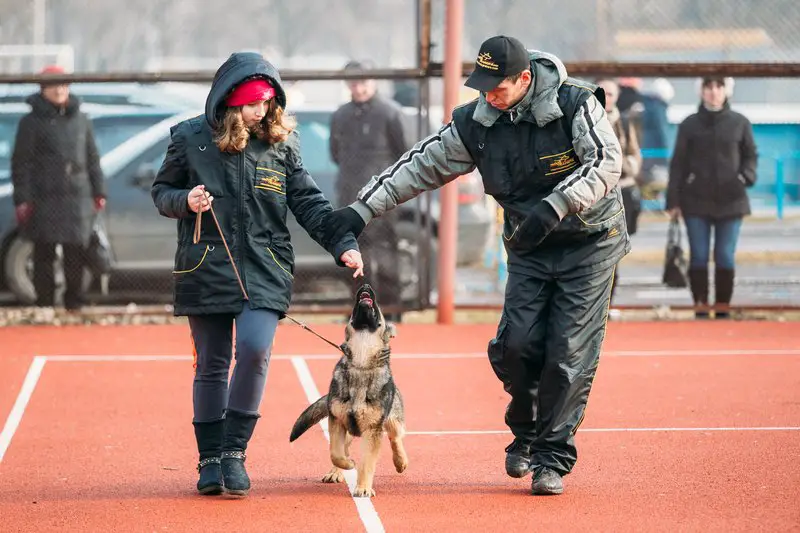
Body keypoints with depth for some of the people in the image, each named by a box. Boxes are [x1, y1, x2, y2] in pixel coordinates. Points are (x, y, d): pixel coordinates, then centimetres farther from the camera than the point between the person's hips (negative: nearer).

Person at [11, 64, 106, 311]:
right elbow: (21, 163, -1)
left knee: (76, 253, 3)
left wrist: (99, 192, 13)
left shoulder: (81, 120, 12)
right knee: (44, 254, -1)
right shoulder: (32, 122, 1)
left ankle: (75, 304, 12)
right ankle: (45, 306, 4)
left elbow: (92, 159, 17)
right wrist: (22, 198, -8)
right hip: (44, 200, -3)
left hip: (77, 198, 3)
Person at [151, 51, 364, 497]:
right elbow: (162, 191, 9)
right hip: (206, 270, 0)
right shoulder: (191, 139, -1)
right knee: (212, 365, 5)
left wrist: (343, 245, -7)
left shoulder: (282, 143, 3)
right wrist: (185, 202, -13)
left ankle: (234, 452, -4)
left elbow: (309, 202, 5)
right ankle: (210, 460, 17)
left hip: (264, 272, 0)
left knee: (255, 350, -17)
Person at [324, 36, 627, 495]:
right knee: (517, 344, -9)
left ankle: (553, 458, 2)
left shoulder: (576, 104, -17)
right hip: (528, 249, 4)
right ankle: (526, 431, 18)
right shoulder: (477, 122, -4)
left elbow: (606, 162, -28)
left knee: (570, 353, -8)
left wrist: (553, 207, -40)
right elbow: (422, 165, 1)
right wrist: (364, 208, -5)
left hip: (589, 242, -4)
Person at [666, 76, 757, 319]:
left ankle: (723, 308, 10)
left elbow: (751, 155, 11)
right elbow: (678, 163, 4)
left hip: (730, 201, 0)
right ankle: (701, 308, 7)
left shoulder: (740, 123, 3)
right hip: (696, 202, 0)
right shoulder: (690, 124, 3)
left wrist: (746, 177, -10)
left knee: (726, 258, 1)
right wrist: (673, 201, 0)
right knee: (699, 256, 1)